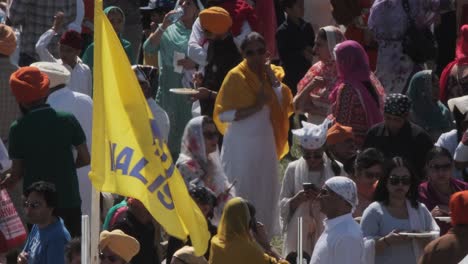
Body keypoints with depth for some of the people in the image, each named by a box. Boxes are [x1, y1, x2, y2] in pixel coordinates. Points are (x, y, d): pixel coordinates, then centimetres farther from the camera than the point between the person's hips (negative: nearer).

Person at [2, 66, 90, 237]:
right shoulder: (67, 120, -4)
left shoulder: (18, 129, -10)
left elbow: (17, 173, -7)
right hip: (69, 200, 2)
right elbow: (85, 158, 0)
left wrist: (8, 182, 13)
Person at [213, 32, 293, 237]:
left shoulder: (272, 73, 5)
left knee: (265, 193, 12)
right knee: (240, 195, -1)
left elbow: (286, 105, -4)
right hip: (241, 144, -6)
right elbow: (223, 114, -17)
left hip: (266, 142, 6)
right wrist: (255, 108, -22)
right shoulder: (236, 77, -12)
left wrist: (273, 80, -12)